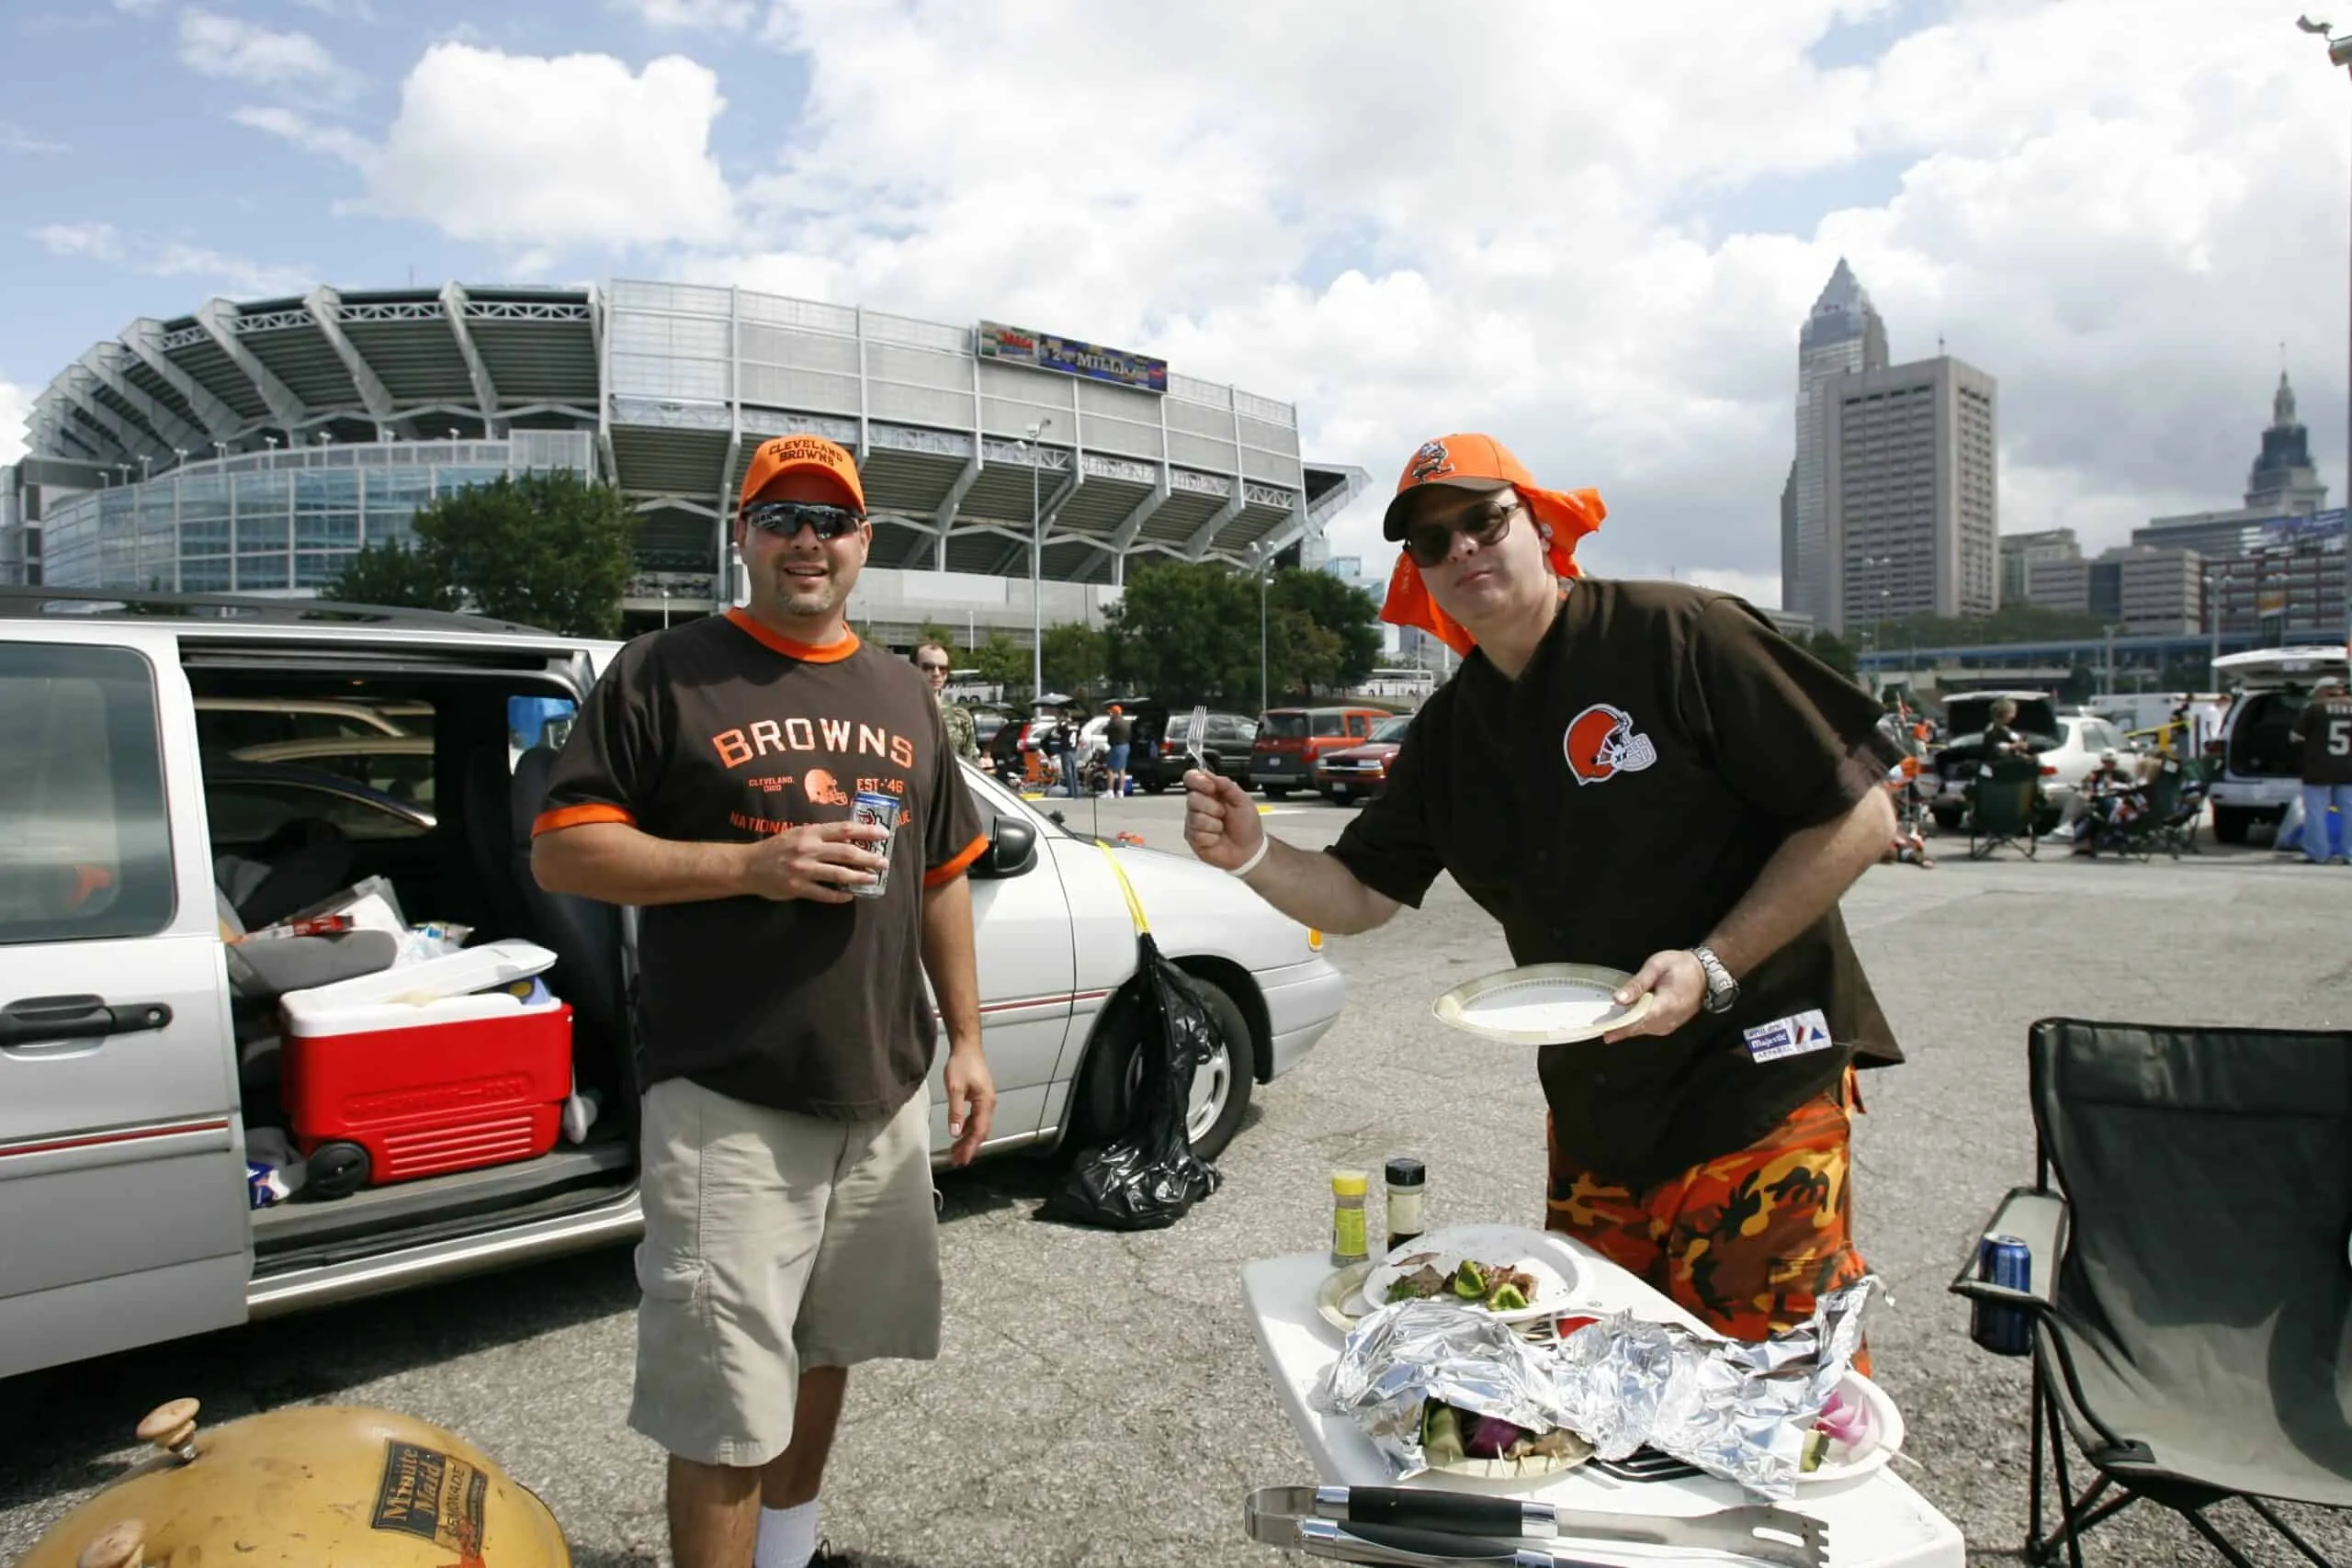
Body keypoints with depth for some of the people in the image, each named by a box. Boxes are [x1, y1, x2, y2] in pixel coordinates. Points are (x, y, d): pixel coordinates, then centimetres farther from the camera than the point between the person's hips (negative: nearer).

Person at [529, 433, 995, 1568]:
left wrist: (966, 1040, 12)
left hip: (884, 1094, 6)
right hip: (726, 1102, -6)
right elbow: (562, 851, -9)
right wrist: (753, 862, -19)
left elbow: (944, 877, 16)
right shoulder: (664, 674, -3)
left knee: (821, 1346, 22)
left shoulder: (899, 694, 13)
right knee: (725, 1404, -2)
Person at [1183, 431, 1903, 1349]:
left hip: (1755, 1089, -5)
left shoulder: (1677, 635, -11)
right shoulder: (1448, 732, 9)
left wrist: (1713, 967, -19)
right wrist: (1251, 854, -10)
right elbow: (1357, 897, 10)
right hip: (1591, 1118, 6)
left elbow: (1860, 817, -11)